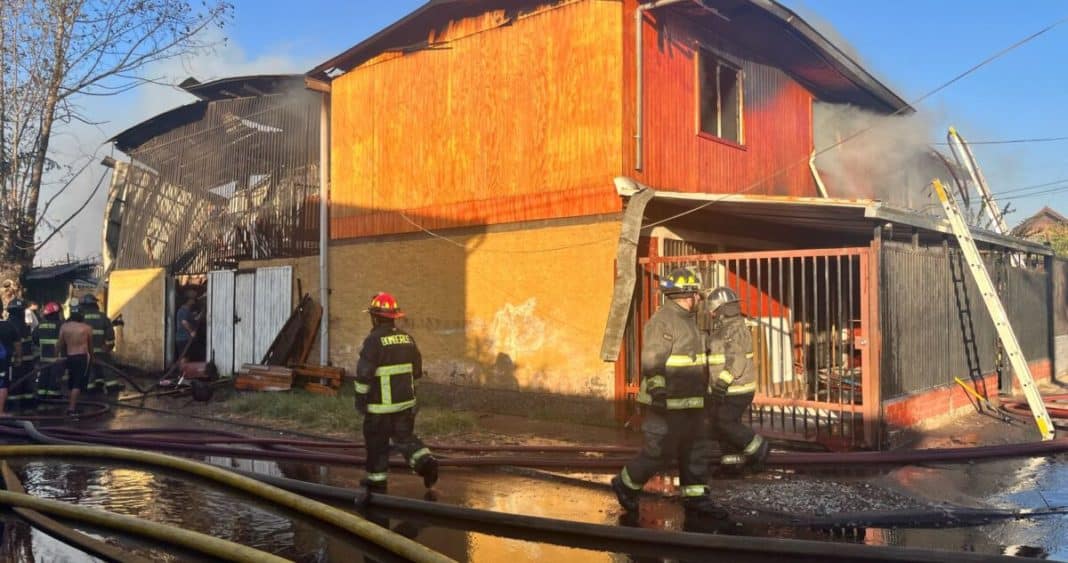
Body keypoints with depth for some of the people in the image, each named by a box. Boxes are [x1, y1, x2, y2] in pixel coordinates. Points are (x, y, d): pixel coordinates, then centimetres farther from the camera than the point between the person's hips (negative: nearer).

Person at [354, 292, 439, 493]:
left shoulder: (374, 340, -15)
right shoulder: (407, 338, 5)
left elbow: (364, 373, -17)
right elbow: (417, 370, 12)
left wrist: (360, 398, -7)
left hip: (380, 404, -5)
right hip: (406, 401, 5)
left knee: (377, 442, 9)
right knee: (405, 437, 13)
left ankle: (376, 480, 20)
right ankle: (425, 460, -9)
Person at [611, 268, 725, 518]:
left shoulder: (687, 320, 14)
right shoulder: (662, 321, -16)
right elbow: (652, 363, -22)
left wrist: (701, 391, 27)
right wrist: (658, 394, -29)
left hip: (690, 403, 9)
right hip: (669, 404, -9)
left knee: (697, 450, 10)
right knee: (659, 451, -1)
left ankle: (695, 498, 17)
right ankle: (625, 485, 17)